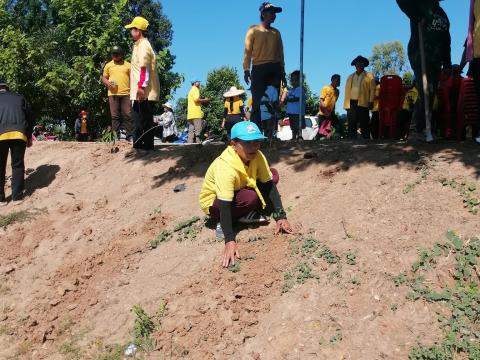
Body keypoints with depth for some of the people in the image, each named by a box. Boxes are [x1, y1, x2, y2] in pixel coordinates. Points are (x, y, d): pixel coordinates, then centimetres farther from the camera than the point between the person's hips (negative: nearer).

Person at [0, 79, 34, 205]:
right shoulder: (19, 97, 18)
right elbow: (30, 118, 18)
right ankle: (17, 196, 11)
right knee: (18, 165, 10)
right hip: (19, 134, 1)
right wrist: (29, 137, 27)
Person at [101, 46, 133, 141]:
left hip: (126, 93, -1)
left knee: (128, 115, -5)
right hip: (113, 93, 1)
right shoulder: (108, 65, 15)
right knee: (115, 116, 2)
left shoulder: (127, 65, 12)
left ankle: (130, 136, -3)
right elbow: (103, 78, 16)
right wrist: (107, 83, -6)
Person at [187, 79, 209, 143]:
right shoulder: (195, 89, -3)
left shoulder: (191, 90, 27)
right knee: (198, 130, -10)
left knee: (191, 131, 5)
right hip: (196, 114, -9)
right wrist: (204, 100, -5)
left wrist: (202, 102, 20)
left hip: (190, 114, 9)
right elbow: (196, 99, -18)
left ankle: (190, 143, 3)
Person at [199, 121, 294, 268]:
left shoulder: (257, 156, -18)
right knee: (251, 197, -34)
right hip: (214, 202, -7)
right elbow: (225, 205, -39)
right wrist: (230, 240, -44)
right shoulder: (226, 167, -37)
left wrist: (280, 216, -21)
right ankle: (222, 223, -10)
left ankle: (247, 215, -7)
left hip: (238, 190, 7)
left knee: (273, 175, -8)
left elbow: (269, 185, -13)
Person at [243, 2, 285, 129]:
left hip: (275, 69, 4)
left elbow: (280, 53, 18)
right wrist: (246, 69, -9)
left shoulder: (276, 32, 18)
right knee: (257, 102, -8)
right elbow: (248, 51, 0)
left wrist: (282, 71, 12)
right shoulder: (253, 30, 6)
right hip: (259, 68, -4)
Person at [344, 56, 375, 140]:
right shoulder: (350, 77, 21)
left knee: (364, 124, -3)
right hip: (351, 103, 3)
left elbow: (372, 90, 2)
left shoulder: (369, 76, 10)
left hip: (363, 103, -3)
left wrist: (371, 102, -10)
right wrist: (346, 104, 5)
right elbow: (347, 91, 14)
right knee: (351, 124, -2)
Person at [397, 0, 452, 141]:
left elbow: (446, 41, 21)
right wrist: (418, 19, -13)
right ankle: (421, 130, -14)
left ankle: (423, 129, 6)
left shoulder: (442, 14, 25)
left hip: (436, 59, 7)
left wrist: (447, 64, 12)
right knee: (426, 92, -18)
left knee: (431, 95, 2)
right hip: (419, 55, -7)